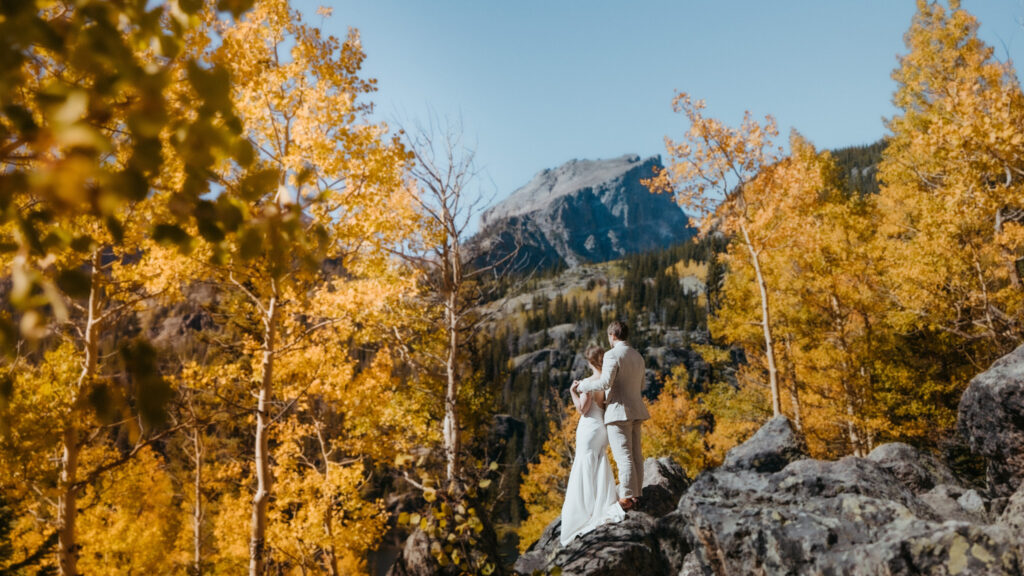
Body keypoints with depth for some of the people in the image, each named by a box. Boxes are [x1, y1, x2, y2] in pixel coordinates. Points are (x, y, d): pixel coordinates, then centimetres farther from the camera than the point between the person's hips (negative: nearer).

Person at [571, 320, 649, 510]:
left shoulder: (612, 355, -12)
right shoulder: (638, 356, 14)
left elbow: (605, 383, -21)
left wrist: (581, 385, -9)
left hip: (619, 411, -8)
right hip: (635, 411, 8)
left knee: (623, 456, -7)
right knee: (635, 454, 10)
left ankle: (626, 498, -7)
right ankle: (636, 494, 14)